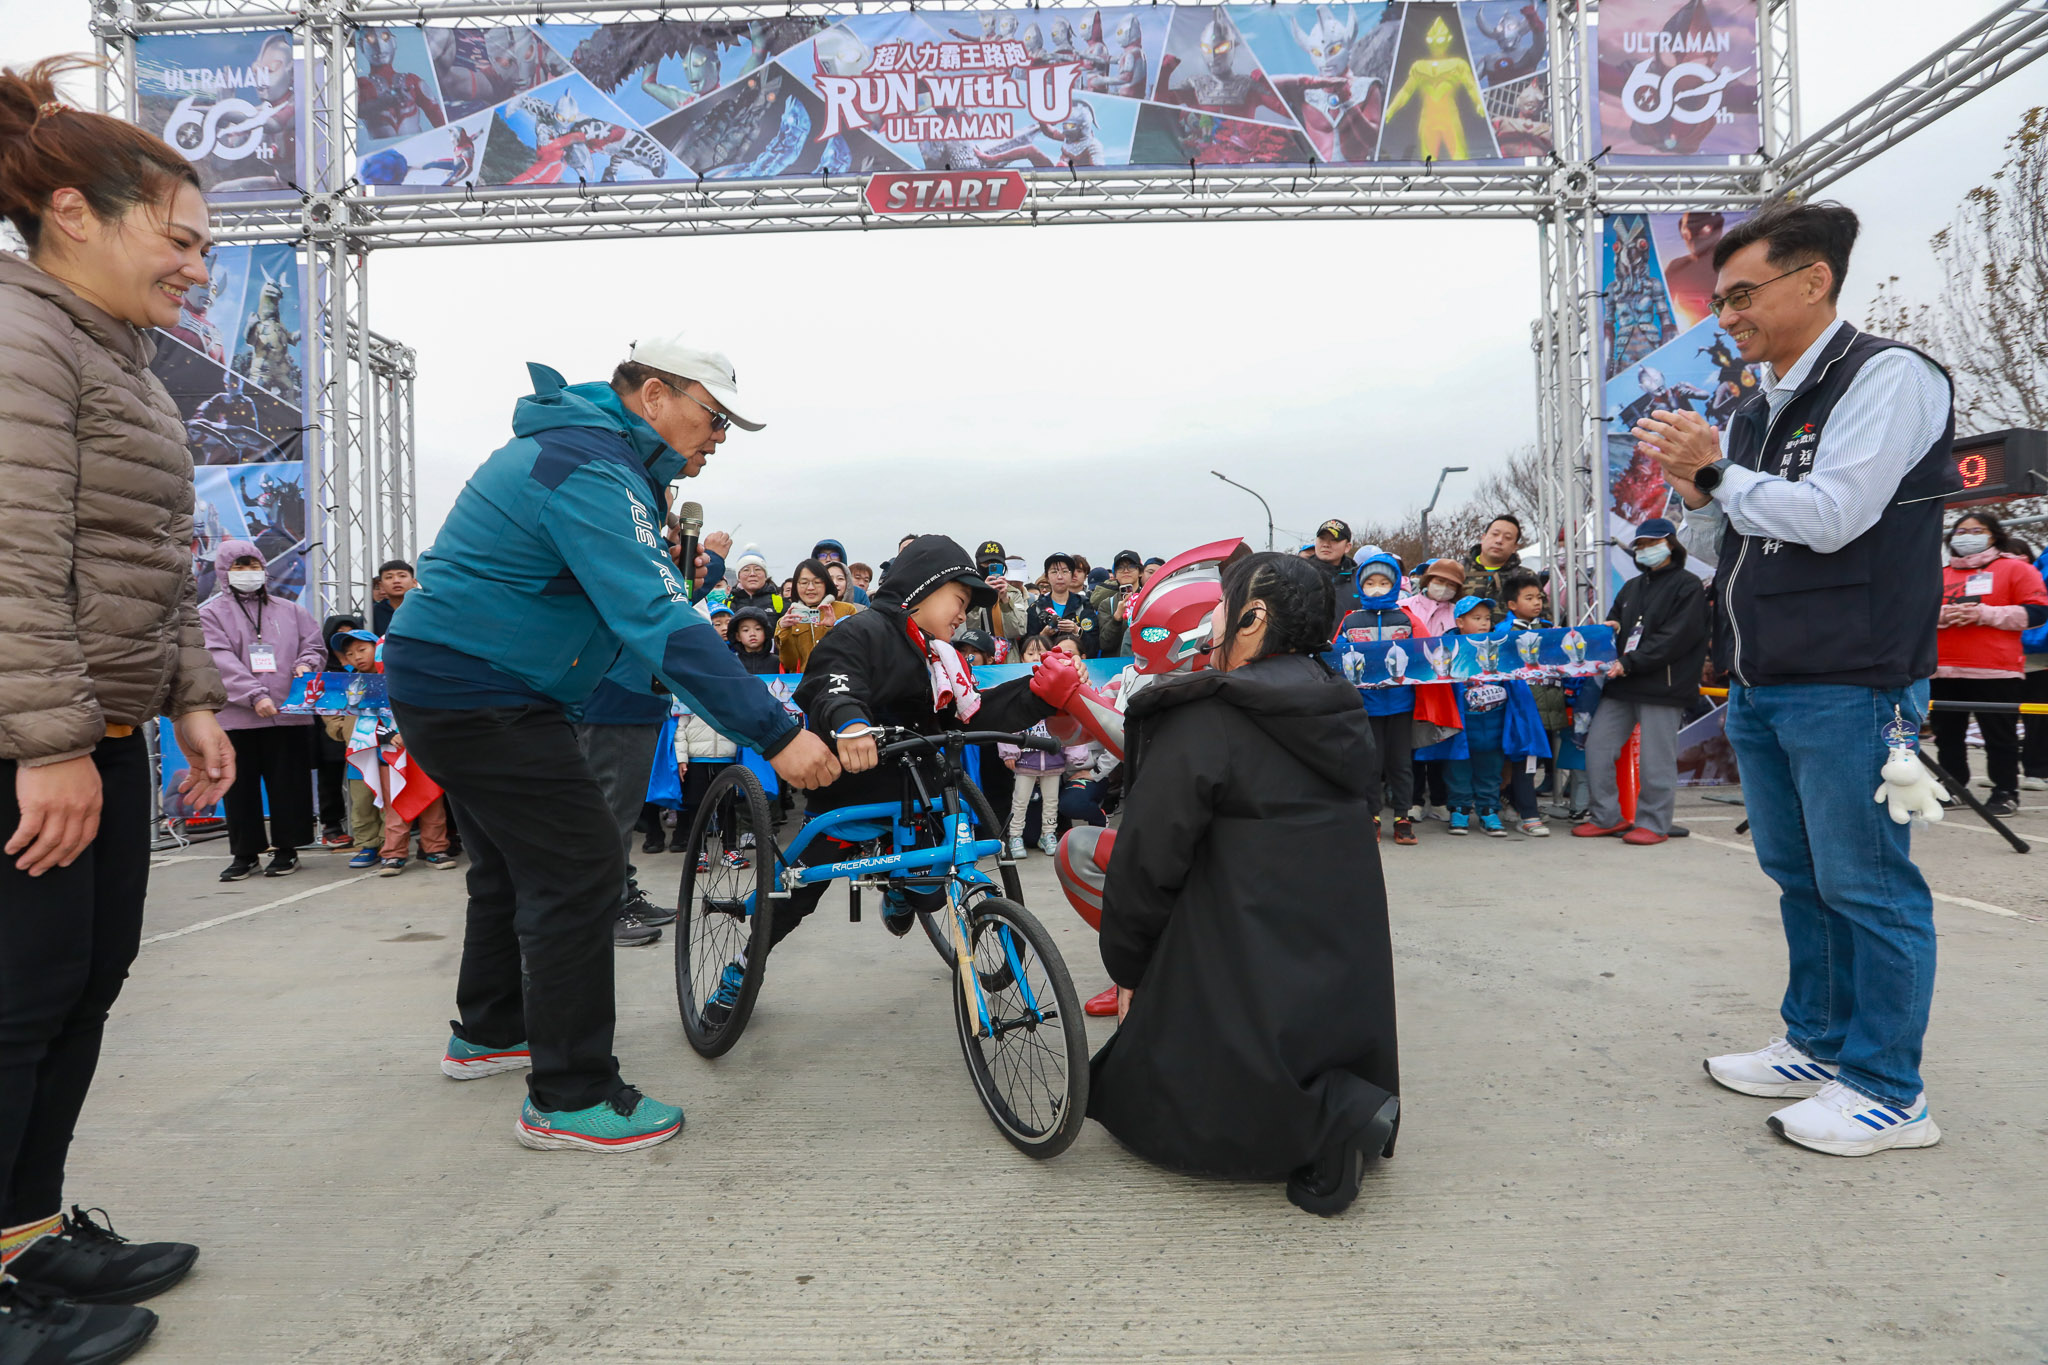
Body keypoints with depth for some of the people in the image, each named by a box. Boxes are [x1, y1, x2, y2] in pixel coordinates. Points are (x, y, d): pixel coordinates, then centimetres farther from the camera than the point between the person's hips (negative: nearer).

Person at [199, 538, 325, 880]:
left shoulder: (289, 610, 14)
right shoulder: (211, 613, 5)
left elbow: (314, 645, 17)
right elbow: (221, 661, -7)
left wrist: (305, 664, -7)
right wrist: (255, 696, -18)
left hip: (288, 714, 1)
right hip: (237, 716, -1)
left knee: (288, 784, 4)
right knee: (241, 786, 6)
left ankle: (286, 848, 15)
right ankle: (245, 852, 16)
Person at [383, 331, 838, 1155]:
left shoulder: (570, 446, 14)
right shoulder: (591, 472, -22)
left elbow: (629, 590, 24)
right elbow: (657, 624, -33)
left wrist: (675, 567, 3)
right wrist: (775, 735, -36)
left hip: (440, 678, 11)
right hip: (479, 693, -11)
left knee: (515, 858, 22)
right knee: (580, 867, -11)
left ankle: (489, 1032, 39)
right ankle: (569, 1099, -4)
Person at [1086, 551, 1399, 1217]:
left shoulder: (1203, 723, -19)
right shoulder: (1344, 716, 4)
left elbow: (1147, 861, -16)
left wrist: (1127, 969, 0)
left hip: (1245, 984, -8)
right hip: (1349, 980, 8)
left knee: (1134, 1098, 12)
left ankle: (1322, 1115, -9)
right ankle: (1344, 1095, 5)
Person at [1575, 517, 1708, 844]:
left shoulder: (1688, 585, -3)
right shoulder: (1632, 587, 20)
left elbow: (1675, 637, -14)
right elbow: (1616, 620, 20)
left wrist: (1629, 663, -19)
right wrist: (1610, 627, -6)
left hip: (1662, 686, -7)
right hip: (1622, 683, 7)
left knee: (1656, 758, -3)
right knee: (1597, 746, 4)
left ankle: (1653, 823, 9)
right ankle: (1608, 817, 13)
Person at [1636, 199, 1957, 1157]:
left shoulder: (1887, 377, -7)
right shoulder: (1756, 414, 17)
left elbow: (1829, 516, -18)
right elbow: (1723, 542, 22)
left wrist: (1715, 470, -8)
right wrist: (1692, 491, 4)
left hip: (1848, 685, -8)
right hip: (1759, 685, 8)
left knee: (1865, 885, -1)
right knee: (1799, 878, 15)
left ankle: (1888, 1092, 11)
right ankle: (1820, 1046, 29)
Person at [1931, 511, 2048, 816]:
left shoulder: (2016, 569, 3)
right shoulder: (1940, 575, 15)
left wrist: (1984, 613, -15)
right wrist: (1940, 616, -8)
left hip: (1996, 671, -4)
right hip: (1944, 671, 4)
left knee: (2000, 736, 0)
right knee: (1947, 736, 9)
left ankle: (2006, 793, 9)